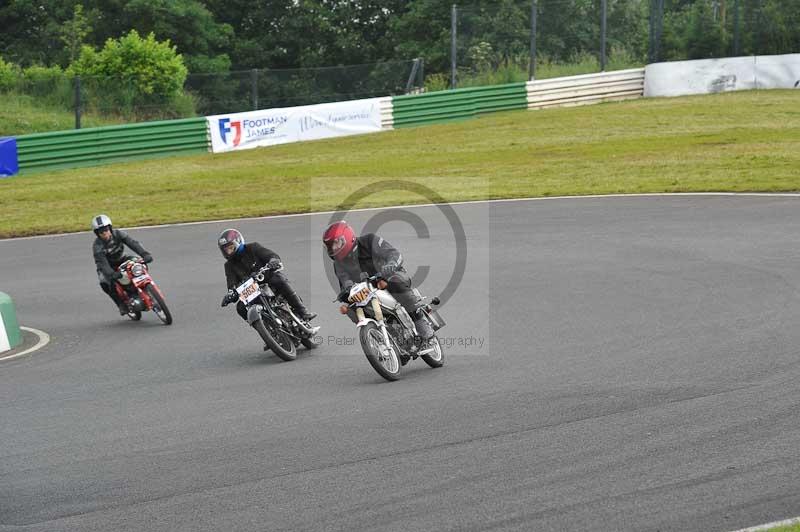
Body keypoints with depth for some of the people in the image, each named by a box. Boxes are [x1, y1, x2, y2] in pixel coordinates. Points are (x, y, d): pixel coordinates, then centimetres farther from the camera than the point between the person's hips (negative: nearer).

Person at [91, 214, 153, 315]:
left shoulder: (118, 234, -17)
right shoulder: (97, 246, -26)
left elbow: (133, 243, -28)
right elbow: (102, 263, -36)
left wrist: (145, 254, -44)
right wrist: (111, 274, -54)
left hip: (122, 260, 3)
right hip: (108, 266, -3)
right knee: (104, 283, -31)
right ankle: (121, 304, -16)